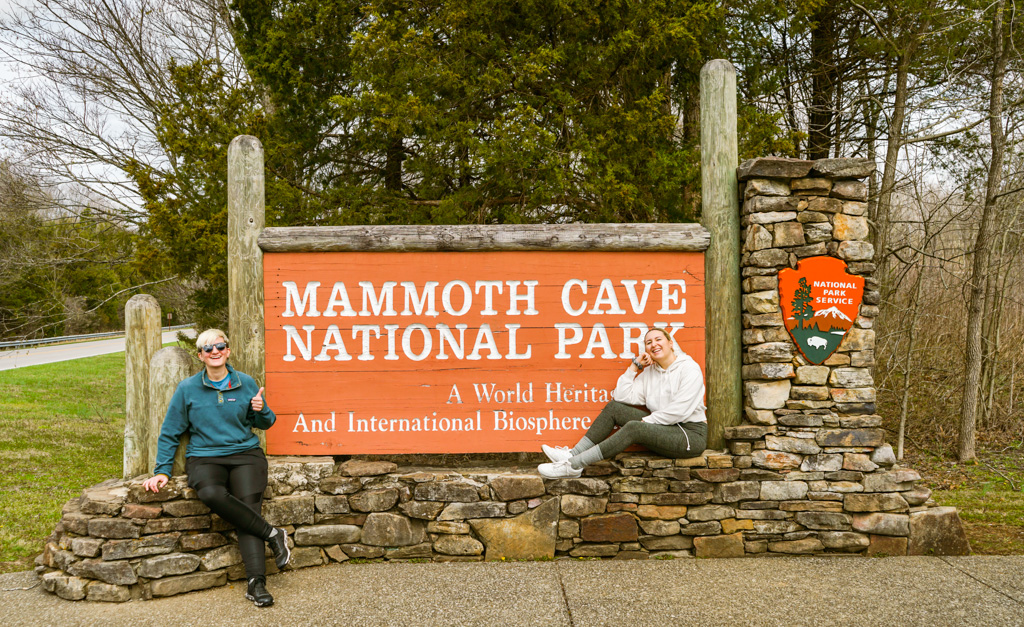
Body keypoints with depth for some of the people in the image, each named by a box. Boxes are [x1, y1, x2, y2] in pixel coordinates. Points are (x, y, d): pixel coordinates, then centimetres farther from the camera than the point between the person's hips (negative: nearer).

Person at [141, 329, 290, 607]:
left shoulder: (246, 383, 9)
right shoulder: (187, 389, 7)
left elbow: (264, 423, 19)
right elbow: (169, 433, 12)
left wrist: (261, 411, -4)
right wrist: (162, 471, 3)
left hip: (245, 453, 1)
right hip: (204, 457, 0)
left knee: (248, 505, -25)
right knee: (212, 494, -35)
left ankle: (256, 583, -29)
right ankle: (271, 534, -23)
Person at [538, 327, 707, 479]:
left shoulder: (689, 369, -9)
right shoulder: (650, 372, 12)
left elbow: (679, 411, -18)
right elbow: (623, 397, 3)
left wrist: (647, 421, -13)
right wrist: (635, 366, 2)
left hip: (691, 434, -7)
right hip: (663, 429, 7)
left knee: (633, 428, -30)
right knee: (613, 407, -3)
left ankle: (573, 466, -30)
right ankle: (573, 454, -12)